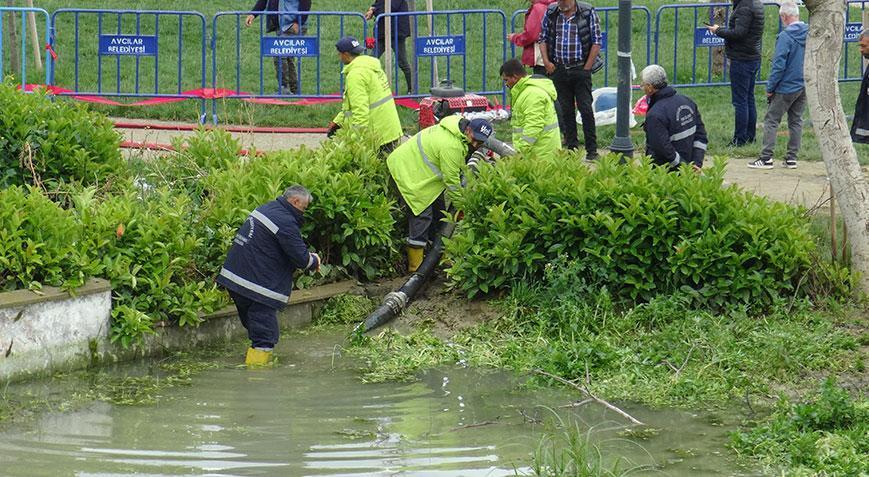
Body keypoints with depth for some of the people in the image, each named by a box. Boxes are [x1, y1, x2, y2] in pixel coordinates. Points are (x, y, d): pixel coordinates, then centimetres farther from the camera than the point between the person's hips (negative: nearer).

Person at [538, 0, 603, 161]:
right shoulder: (550, 13, 5)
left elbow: (596, 42, -3)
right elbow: (543, 39, 13)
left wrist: (587, 68, -7)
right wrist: (547, 62, 1)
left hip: (580, 69, -3)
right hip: (559, 69, 3)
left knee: (586, 109, -6)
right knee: (566, 110, 7)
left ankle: (592, 150, -3)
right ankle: (572, 147, 15)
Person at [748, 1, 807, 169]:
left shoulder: (785, 36, -18)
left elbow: (779, 66, -17)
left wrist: (770, 88, -8)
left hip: (786, 88, -6)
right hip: (805, 87, 6)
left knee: (771, 121, 1)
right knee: (796, 121, 14)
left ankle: (766, 158, -2)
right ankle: (792, 158, 15)